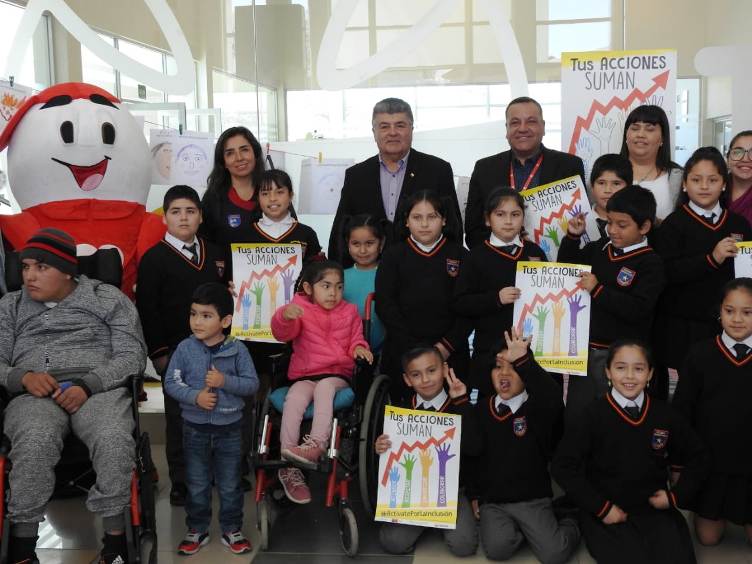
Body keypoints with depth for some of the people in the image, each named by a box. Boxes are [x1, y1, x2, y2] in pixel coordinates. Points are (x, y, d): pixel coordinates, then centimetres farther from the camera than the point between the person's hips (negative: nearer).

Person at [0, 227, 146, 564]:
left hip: (100, 389, -1)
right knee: (35, 443, -36)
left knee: (115, 440, -36)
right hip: (34, 394, 1)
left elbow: (132, 355, 4)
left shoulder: (108, 298, 13)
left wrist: (88, 385, -13)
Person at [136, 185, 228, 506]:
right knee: (178, 417, 5)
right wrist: (158, 352, -11)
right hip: (175, 351, -4)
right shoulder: (154, 259, -5)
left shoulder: (215, 254, 11)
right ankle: (181, 482, 15)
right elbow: (146, 309, -8)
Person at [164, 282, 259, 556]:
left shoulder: (237, 350, -9)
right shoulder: (185, 349, -7)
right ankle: (197, 530, 29)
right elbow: (171, 382, -5)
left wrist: (225, 381, -23)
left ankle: (232, 530, 26)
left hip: (229, 427, -1)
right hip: (195, 427, 1)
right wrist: (195, 397, -20)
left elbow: (252, 384, -8)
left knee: (229, 484, 11)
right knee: (197, 484, 13)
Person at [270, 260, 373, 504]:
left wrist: (358, 348, -4)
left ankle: (317, 444, -46)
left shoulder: (349, 312, 16)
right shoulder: (301, 310, 6)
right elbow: (282, 333, -11)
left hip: (337, 375, 0)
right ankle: (289, 467, -28)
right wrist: (285, 316, -35)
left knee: (324, 387, -35)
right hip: (304, 376, 0)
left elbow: (355, 338, 21)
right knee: (293, 399, -31)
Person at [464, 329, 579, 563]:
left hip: (533, 501, -2)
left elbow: (553, 397, -30)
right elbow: (471, 454, 14)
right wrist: (474, 494, 10)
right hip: (492, 502, 2)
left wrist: (522, 360, -39)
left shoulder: (538, 408, -4)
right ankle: (515, 530, 10)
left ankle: (569, 525, 16)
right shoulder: (481, 410, 7)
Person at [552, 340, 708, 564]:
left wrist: (677, 496, 5)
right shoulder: (594, 415, -8)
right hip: (608, 515, -3)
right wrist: (601, 507, -11)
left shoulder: (664, 414, 2)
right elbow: (563, 466, -9)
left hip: (655, 509, 3)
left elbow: (697, 457, 16)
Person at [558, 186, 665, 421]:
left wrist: (598, 289, -22)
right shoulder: (598, 249, 6)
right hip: (584, 347, 6)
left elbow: (638, 310, -22)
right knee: (574, 414, 16)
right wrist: (572, 236, 4)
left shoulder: (650, 263, -11)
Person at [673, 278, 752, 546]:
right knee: (708, 537, 12)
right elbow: (681, 412, -2)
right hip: (708, 461, 1)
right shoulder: (700, 354, -7)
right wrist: (678, 464, -1)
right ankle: (711, 511, 41)